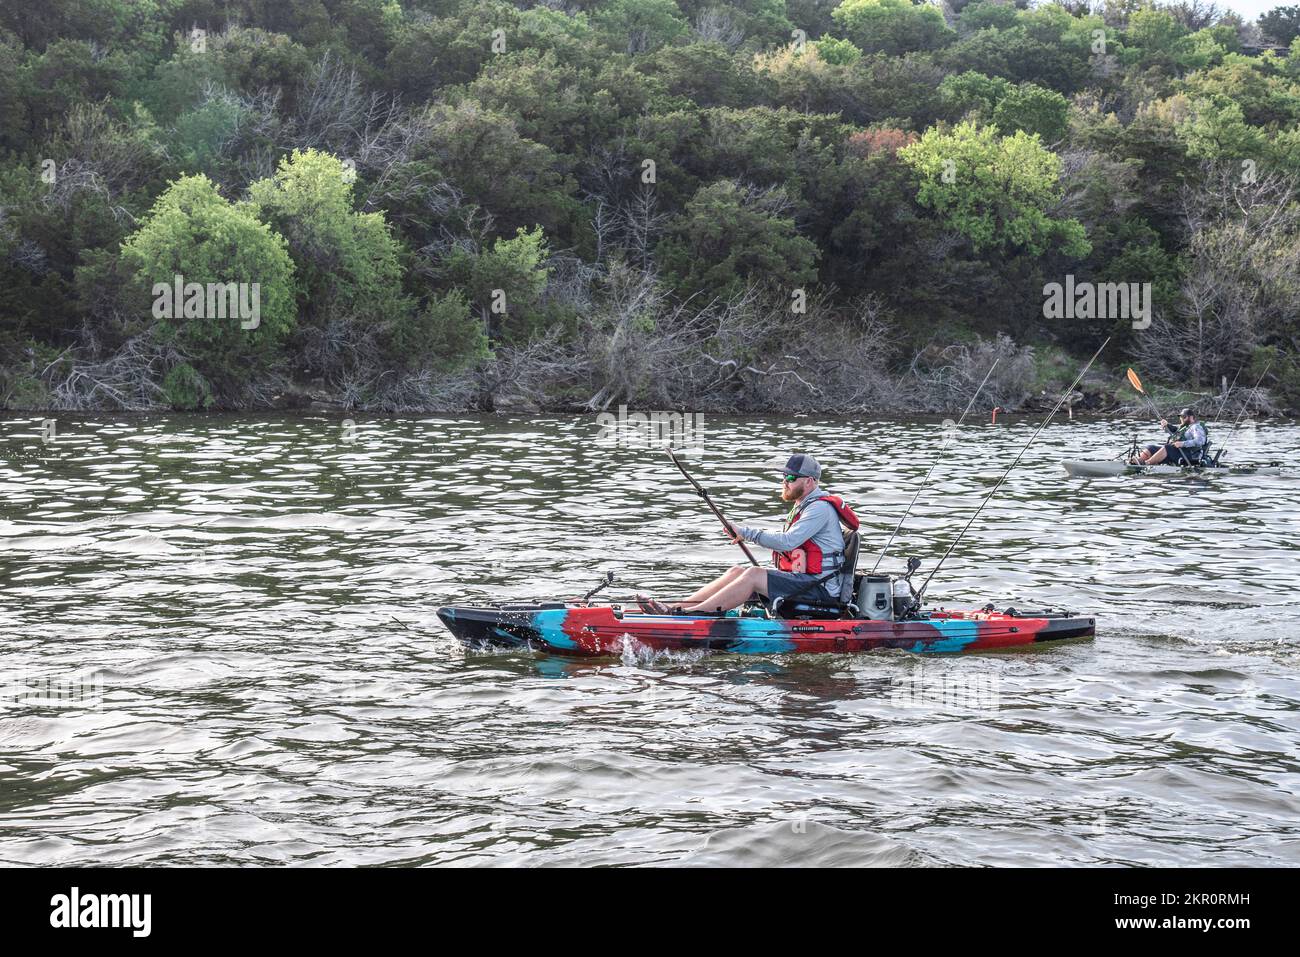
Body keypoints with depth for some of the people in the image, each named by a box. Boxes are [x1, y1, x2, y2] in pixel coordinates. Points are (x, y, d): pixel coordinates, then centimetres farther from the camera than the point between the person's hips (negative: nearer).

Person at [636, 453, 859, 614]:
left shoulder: (820, 508, -13)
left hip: (820, 590, -10)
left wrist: (746, 533, -18)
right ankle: (676, 607, -13)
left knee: (753, 575, -25)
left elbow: (787, 542, -24)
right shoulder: (804, 506, 20)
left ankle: (684, 613, -31)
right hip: (805, 581, 10)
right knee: (737, 571, -3)